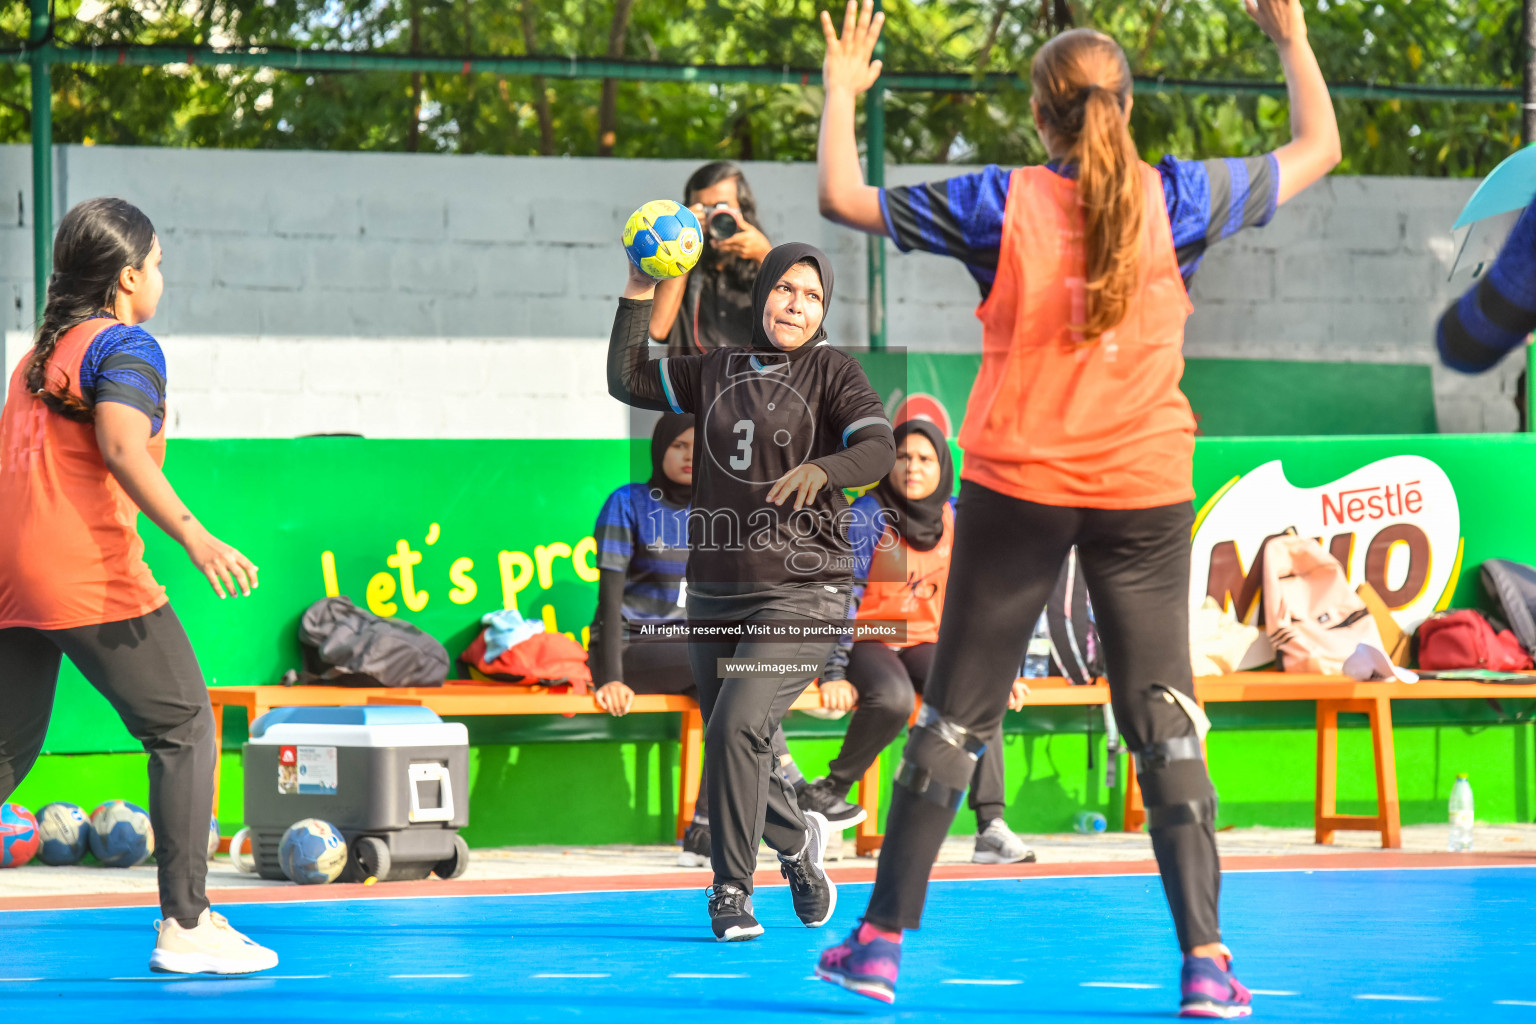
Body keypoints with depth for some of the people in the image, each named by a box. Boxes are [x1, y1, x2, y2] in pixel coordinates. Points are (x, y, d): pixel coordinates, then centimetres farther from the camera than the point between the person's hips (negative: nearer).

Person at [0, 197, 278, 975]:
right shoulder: (125, 346, -3)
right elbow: (120, 444, -19)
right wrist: (194, 537, -26)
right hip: (89, 575, -8)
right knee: (183, 727, 1)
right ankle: (185, 925, -4)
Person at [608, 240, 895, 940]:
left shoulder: (833, 371, -1)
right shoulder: (719, 369, 12)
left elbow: (879, 449, -15)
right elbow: (628, 382, 16)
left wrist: (821, 470, -35)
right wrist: (640, 292, 8)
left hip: (801, 593, -5)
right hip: (715, 594, 5)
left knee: (735, 727, -21)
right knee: (730, 747, 10)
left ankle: (731, 889, -10)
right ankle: (798, 840, 39)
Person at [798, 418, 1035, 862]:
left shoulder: (954, 517, 5)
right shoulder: (869, 517, -9)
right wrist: (833, 675, -21)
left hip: (924, 643, 4)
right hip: (867, 641, -4)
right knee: (893, 697, -38)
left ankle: (991, 827, -30)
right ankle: (828, 791, -18)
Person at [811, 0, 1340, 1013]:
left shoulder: (1002, 202, -6)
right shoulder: (1177, 199, -3)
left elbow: (843, 199, -3)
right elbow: (1317, 148, 10)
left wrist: (841, 92, 11)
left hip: (1015, 489, 0)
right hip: (1145, 490, 0)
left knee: (957, 713, 8)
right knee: (1167, 722, 4)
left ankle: (883, 941, 11)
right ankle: (1205, 961, -4)